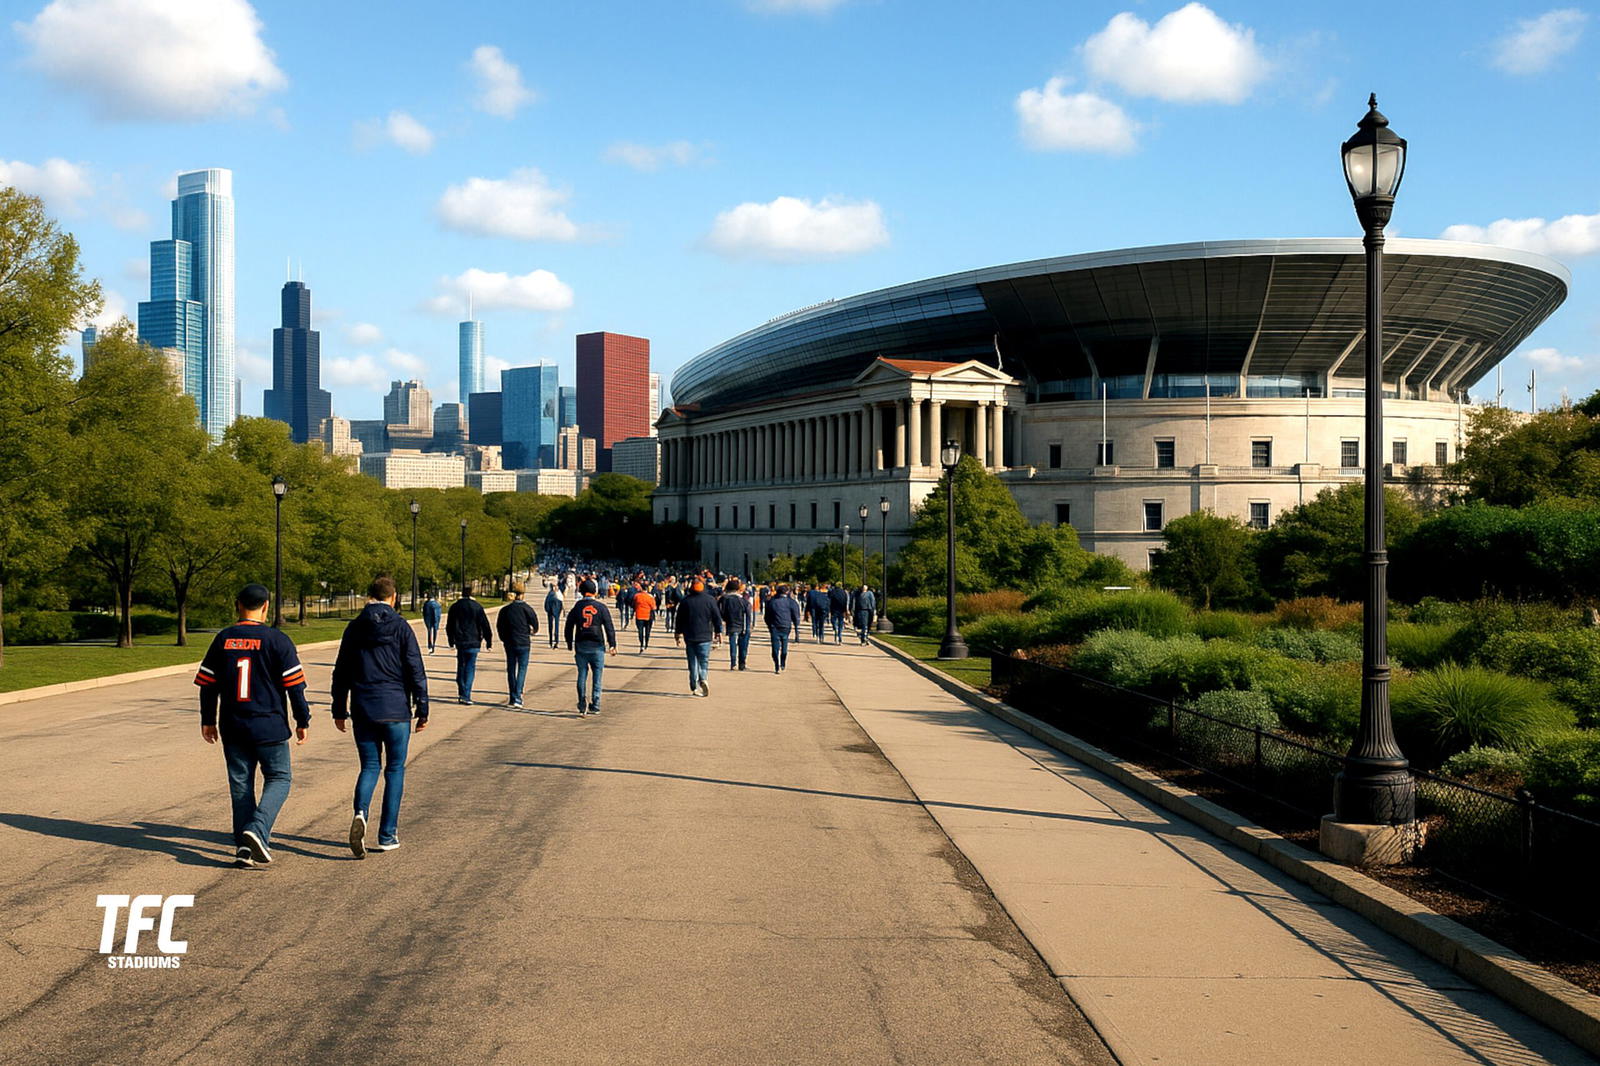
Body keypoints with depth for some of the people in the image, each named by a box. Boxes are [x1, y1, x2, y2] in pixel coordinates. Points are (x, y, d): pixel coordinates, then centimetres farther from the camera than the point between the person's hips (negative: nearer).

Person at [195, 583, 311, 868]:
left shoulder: (222, 640, 4)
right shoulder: (277, 640, -7)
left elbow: (208, 685, 9)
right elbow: (294, 685, -7)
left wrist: (208, 720, 20)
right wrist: (303, 721, 2)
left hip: (232, 727, 4)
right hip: (269, 726, -4)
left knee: (240, 784, 10)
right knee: (278, 779, 7)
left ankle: (244, 847, 10)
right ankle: (257, 830, -14)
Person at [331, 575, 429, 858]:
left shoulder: (354, 628, 5)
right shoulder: (401, 627, -5)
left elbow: (341, 673, 9)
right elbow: (416, 672, -7)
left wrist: (339, 710, 18)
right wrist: (422, 710, 0)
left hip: (362, 711, 3)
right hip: (395, 711, -3)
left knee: (369, 767, 11)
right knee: (395, 770, 8)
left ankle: (360, 813, -16)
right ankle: (388, 835, 9)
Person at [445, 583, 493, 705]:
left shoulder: (454, 607, 5)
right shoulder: (477, 607, -5)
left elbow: (449, 626, 13)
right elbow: (485, 625, -5)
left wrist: (451, 641, 25)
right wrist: (488, 641, 1)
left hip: (460, 642, 3)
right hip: (473, 642, -3)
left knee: (461, 667, 16)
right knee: (470, 668, -2)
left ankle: (461, 692, 17)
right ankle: (466, 696, -8)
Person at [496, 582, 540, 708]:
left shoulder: (505, 609, 4)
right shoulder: (526, 608, -8)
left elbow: (499, 626, 7)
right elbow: (534, 621, -10)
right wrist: (534, 631, 12)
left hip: (509, 643, 4)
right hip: (523, 643, -3)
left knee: (511, 669, 13)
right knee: (522, 669, 0)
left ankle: (512, 697, 17)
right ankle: (517, 697, -11)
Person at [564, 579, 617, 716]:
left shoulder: (577, 607, 2)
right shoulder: (601, 607, -3)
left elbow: (569, 626, 8)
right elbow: (609, 627, -4)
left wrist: (570, 645, 18)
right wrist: (612, 645, 2)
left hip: (581, 646, 2)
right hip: (597, 646, -1)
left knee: (582, 675, 8)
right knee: (597, 675, 6)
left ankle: (582, 705, 1)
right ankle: (595, 706, 5)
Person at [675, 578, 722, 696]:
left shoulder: (685, 601, 1)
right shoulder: (710, 600, -2)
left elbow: (680, 619, 7)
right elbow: (717, 618, 0)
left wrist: (678, 634, 17)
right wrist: (718, 632, 9)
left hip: (690, 637, 1)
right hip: (705, 636, -1)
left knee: (693, 662, 9)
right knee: (704, 660, 4)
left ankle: (695, 687, 6)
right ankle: (703, 679, -22)